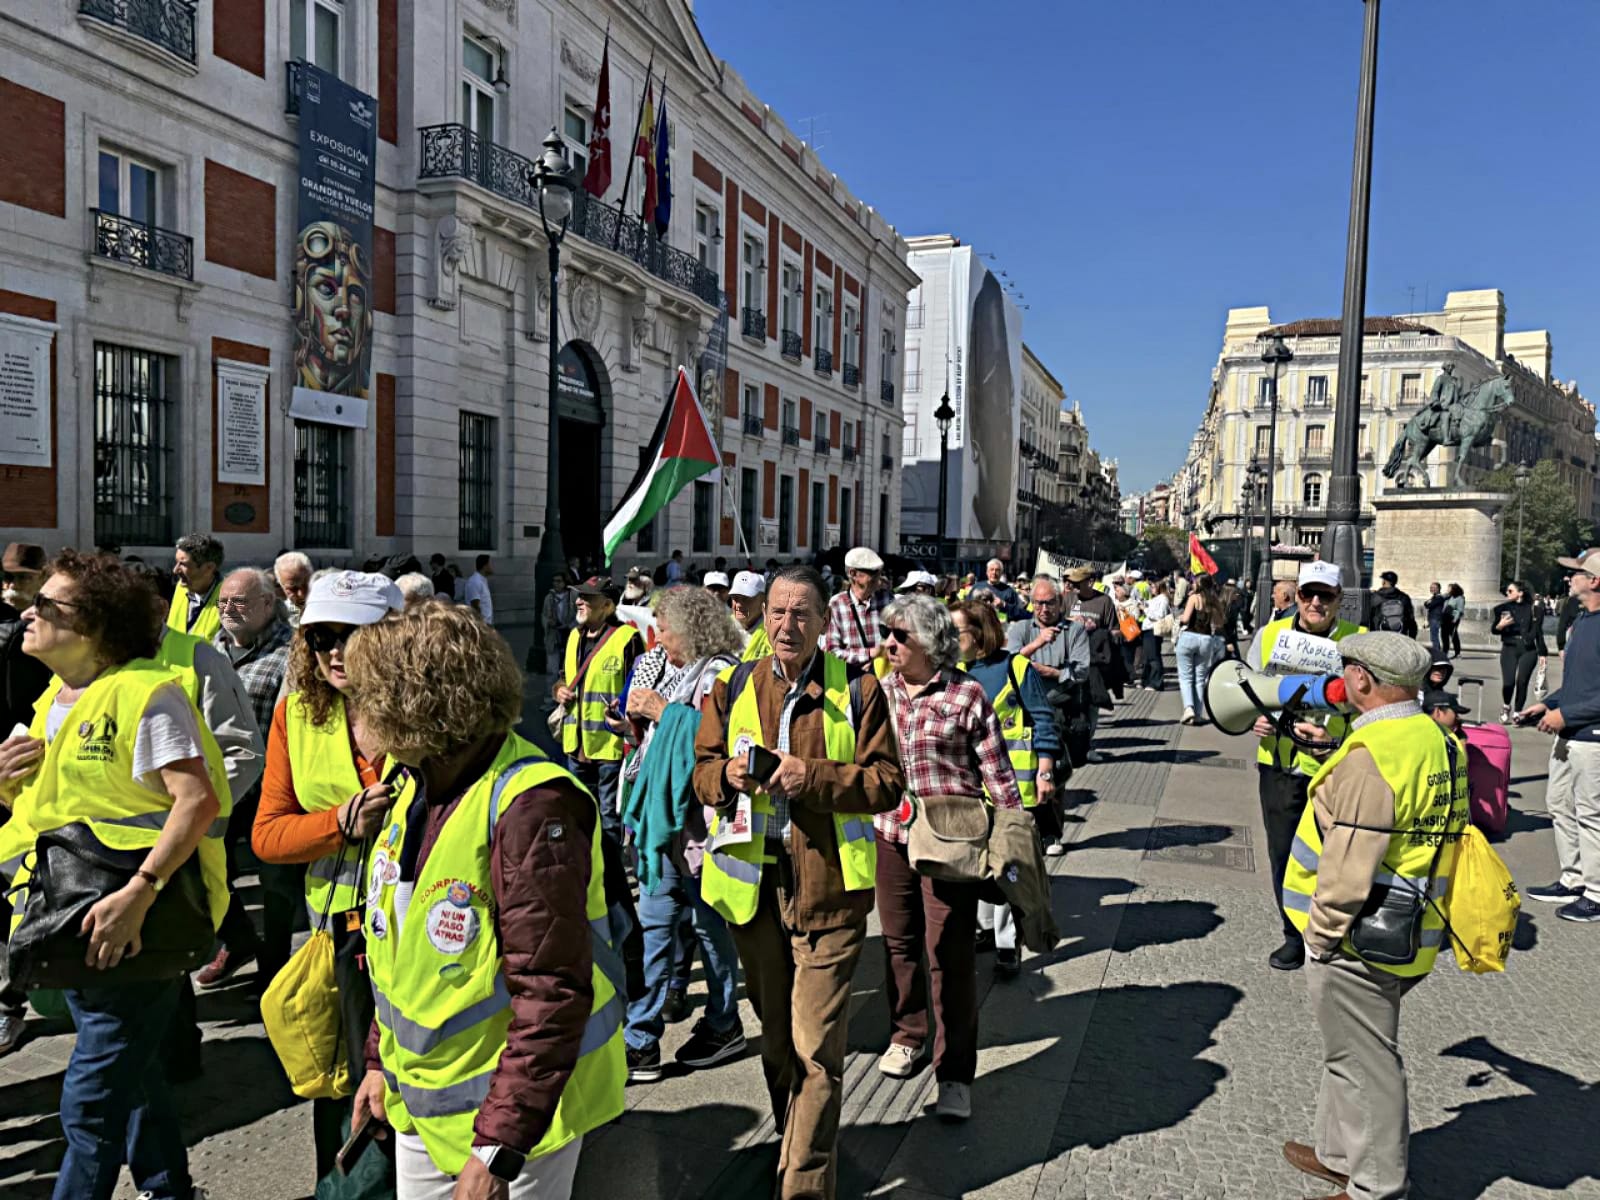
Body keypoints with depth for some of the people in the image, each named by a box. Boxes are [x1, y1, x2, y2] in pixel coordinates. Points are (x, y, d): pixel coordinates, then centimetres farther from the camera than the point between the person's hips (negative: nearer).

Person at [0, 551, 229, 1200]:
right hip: (74, 923, 9)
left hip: (136, 925, -9)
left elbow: (199, 800, -26)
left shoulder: (146, 692, -18)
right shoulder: (53, 701, 11)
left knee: (91, 1103, -2)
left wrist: (138, 895, -33)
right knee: (132, 1077, 22)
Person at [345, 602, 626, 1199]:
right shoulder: (417, 790, 2)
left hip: (514, 1106, -8)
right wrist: (380, 1060, 16)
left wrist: (499, 1146, -25)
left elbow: (552, 991, -27)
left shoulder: (530, 807, -26)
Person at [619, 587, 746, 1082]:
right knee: (654, 924, 11)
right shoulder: (678, 672, 14)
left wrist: (663, 711, -19)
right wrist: (644, 713, 4)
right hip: (664, 818, 9)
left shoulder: (721, 674, -14)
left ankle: (723, 1027, 23)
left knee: (709, 924, 6)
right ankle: (641, 1043, 20)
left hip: (700, 822, -9)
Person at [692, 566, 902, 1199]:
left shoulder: (858, 690, -3)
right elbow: (702, 771, 9)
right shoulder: (734, 688, 7)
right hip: (751, 879, 4)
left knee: (817, 1045, -3)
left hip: (827, 885, -4)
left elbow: (887, 783, -7)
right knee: (774, 1031, 20)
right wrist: (728, 773, -14)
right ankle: (791, 1140, 41)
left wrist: (813, 775, -20)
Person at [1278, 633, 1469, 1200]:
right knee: (1353, 1050, 23)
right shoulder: (1437, 741, 4)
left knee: (1364, 1062, 7)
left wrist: (1322, 935, -15)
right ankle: (1341, 1154, 39)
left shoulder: (1369, 758, -26)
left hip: (1357, 942, -9)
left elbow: (1349, 868, -25)